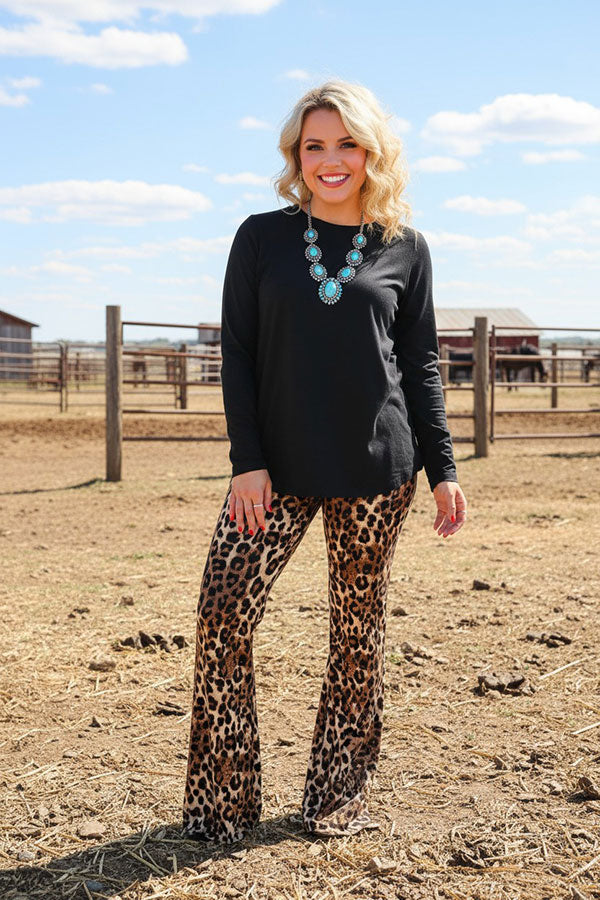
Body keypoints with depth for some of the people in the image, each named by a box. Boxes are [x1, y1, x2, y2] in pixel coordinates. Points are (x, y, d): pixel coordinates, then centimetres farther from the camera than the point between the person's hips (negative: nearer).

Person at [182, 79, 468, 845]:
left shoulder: (405, 248, 7)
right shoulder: (262, 237, 5)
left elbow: (421, 366, 9)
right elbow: (236, 353, 3)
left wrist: (442, 469, 3)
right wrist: (247, 459, -6)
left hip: (377, 468, 0)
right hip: (278, 466, 0)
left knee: (358, 629, 6)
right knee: (223, 614, -7)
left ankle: (340, 795, 22)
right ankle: (220, 800, 8)